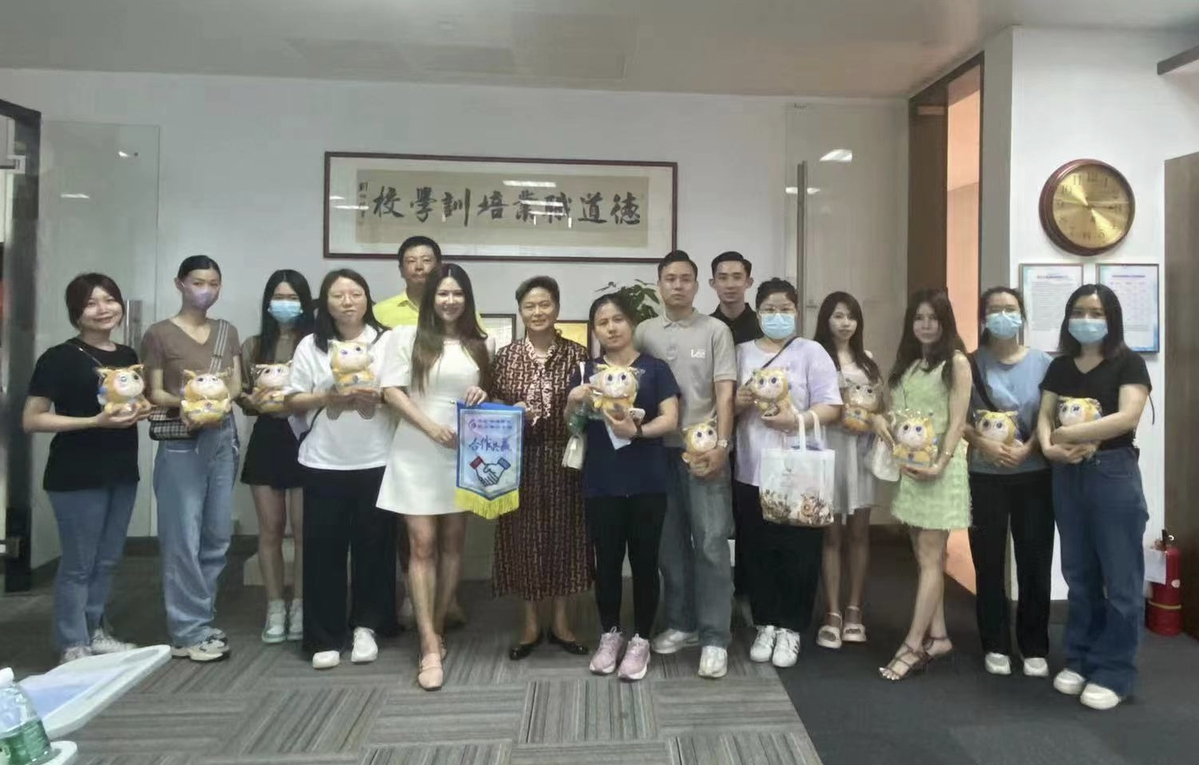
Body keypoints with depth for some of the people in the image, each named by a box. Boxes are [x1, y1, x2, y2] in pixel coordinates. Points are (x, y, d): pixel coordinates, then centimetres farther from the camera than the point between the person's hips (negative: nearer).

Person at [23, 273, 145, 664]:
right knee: (78, 563, 2)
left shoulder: (128, 356, 10)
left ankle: (96, 632, 30)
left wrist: (139, 410, 2)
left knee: (108, 560, 15)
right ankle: (73, 647, 15)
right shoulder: (60, 357, -10)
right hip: (77, 476, -6)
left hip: (122, 472, 6)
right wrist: (95, 421, -21)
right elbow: (31, 419, -12)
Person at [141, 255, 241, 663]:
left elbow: (236, 386, 9)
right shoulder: (159, 334, -2)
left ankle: (202, 621, 22)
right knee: (183, 539, -4)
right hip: (181, 443, -5)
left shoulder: (227, 331, 13)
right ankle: (189, 632, 6)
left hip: (223, 438, 5)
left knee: (217, 536, 9)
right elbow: (153, 394, -4)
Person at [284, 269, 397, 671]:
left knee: (373, 544, 6)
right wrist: (327, 397, -12)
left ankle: (365, 627, 23)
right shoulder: (310, 346, 5)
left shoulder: (387, 342, 5)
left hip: (376, 461, 0)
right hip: (324, 463, 0)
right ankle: (325, 637, 14)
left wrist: (379, 397, -14)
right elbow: (293, 400, 4)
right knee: (324, 547, 2)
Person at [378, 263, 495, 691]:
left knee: (453, 543, 9)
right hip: (417, 454, -3)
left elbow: (494, 393, 17)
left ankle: (436, 629, 25)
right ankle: (431, 647, -2)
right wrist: (431, 426, -16)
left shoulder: (482, 344, 9)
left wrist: (484, 397, -7)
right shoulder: (408, 338, 0)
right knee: (422, 545, -6)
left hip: (463, 453, 3)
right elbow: (391, 391, -5)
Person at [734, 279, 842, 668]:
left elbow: (831, 406, -7)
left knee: (799, 553, 2)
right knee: (760, 553, 8)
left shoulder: (812, 352, 1)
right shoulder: (742, 353, 10)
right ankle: (766, 624, 23)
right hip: (753, 471, 3)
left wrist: (796, 420, -22)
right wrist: (738, 402, -11)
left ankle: (790, 628, 17)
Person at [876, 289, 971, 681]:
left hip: (938, 466, -7)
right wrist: (879, 418, -7)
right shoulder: (905, 361, 14)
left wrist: (940, 464, -21)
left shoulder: (956, 361, -5)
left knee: (930, 559, -4)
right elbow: (892, 407, 15)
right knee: (925, 556, 11)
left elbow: (957, 420, -12)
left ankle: (913, 646, -2)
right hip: (907, 464, 7)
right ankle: (937, 636, 21)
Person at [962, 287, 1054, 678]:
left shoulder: (1043, 362, 3)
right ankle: (996, 645, 18)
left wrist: (1026, 449, -16)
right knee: (989, 562, 6)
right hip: (985, 476, 0)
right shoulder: (972, 364, 2)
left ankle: (1034, 647, 18)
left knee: (1035, 562, 5)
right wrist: (984, 444, -18)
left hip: (1034, 474, 0)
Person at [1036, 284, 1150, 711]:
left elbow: (1128, 416, -17)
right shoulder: (1060, 367, 11)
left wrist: (1069, 434, -15)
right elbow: (1044, 416, 4)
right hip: (1067, 475, 5)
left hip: (1114, 474, -4)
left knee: (1120, 578, 0)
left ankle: (1114, 674, 10)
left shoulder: (1128, 363, -3)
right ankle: (1080, 661, 22)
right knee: (1079, 574, 12)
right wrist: (1049, 447, -16)